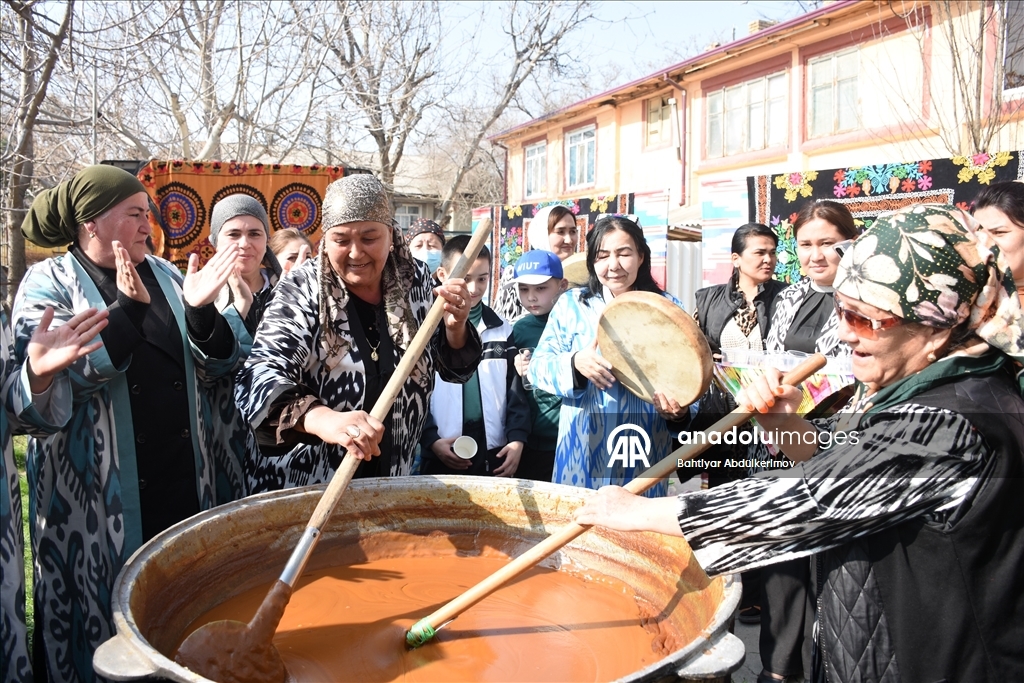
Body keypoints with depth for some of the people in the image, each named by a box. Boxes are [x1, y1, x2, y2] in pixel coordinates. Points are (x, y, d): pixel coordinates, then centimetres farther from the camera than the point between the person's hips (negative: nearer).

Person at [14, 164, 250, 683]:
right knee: (111, 611, 5)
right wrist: (127, 308, -21)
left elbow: (217, 367, 5)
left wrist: (200, 311, -13)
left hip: (188, 483, 4)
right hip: (100, 498, -3)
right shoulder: (48, 283, -1)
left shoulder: (165, 276, 10)